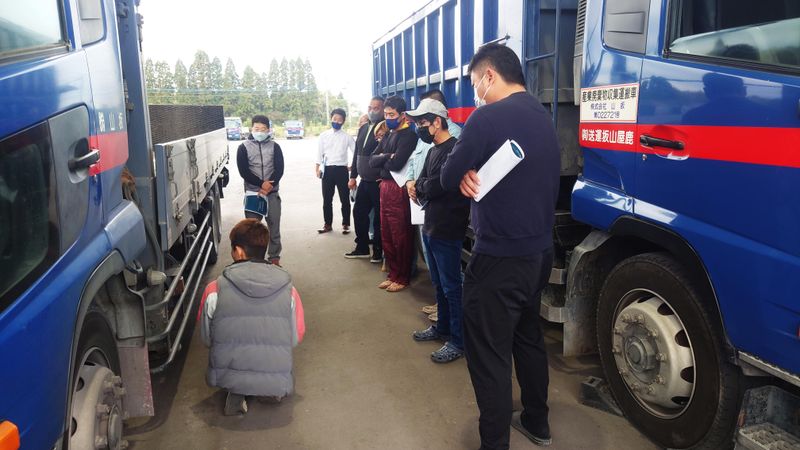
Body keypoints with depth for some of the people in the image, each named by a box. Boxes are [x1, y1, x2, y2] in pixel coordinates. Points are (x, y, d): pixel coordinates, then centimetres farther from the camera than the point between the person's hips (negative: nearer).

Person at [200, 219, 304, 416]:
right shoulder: (288, 291, -9)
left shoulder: (215, 289, -12)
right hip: (277, 382, 2)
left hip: (227, 379, -1)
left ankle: (237, 392, 7)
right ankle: (273, 390, 9)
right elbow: (296, 339, 3)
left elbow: (206, 339, 3)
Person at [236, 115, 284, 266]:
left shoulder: (275, 146, 6)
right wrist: (261, 184, -16)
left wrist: (268, 186, -15)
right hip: (252, 193, -1)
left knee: (274, 225, 3)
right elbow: (243, 171, -6)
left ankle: (275, 258, 14)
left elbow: (279, 170, -2)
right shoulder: (244, 147, 3)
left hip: (272, 192, 1)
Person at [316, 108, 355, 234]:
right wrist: (318, 169, 3)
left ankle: (346, 224, 14)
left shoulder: (347, 136, 1)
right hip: (327, 170, 2)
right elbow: (320, 153, 7)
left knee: (345, 199, 3)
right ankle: (328, 224, 19)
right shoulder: (324, 135, 6)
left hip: (341, 169, -2)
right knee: (327, 199, 8)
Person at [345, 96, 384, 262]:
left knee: (379, 217, 4)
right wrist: (353, 176, 17)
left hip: (379, 182, -7)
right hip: (364, 181, 7)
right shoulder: (363, 128, 13)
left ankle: (378, 251, 18)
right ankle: (362, 247, 28)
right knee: (358, 212, 13)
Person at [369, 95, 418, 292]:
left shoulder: (408, 135, -10)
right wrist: (387, 157, -10)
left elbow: (396, 163, -21)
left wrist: (383, 162, -2)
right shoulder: (388, 135, 16)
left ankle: (403, 277, 15)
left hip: (398, 189, -8)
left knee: (400, 237, 2)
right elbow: (372, 160, 7)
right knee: (386, 235, 13)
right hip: (384, 187, 8)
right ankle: (393, 274, 26)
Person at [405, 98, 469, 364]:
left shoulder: (455, 149, -17)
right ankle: (442, 327, 34)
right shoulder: (433, 151, 14)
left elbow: (436, 186, -23)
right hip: (430, 227, 9)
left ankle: (458, 341, 10)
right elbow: (421, 183, 15)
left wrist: (418, 187, -2)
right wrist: (419, 190, -8)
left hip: (447, 230, -9)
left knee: (451, 286, -1)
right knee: (439, 283, 19)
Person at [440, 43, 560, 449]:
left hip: (499, 258, -9)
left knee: (488, 355, 1)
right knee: (528, 338, 23)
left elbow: (449, 179, -12)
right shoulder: (543, 116, 10)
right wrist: (475, 176, -3)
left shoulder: (487, 117, -16)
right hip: (540, 251, 9)